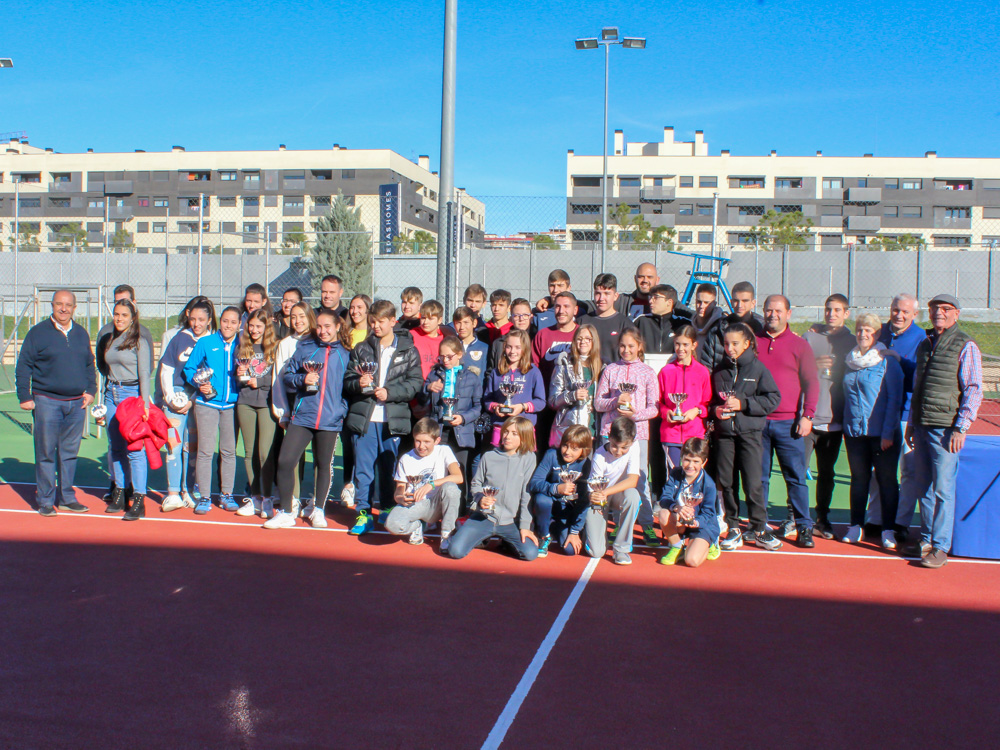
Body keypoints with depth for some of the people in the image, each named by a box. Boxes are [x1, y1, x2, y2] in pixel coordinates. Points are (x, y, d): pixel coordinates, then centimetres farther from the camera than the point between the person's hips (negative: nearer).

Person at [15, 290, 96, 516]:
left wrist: (91, 390, 10)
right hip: (47, 402, -4)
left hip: (76, 403, 4)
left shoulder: (81, 334, 12)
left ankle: (67, 498, 19)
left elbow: (89, 365, 21)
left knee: (70, 453, 10)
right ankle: (45, 500, 8)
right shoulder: (38, 332, -1)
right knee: (46, 453, 0)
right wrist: (24, 396, -6)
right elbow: (23, 367, -1)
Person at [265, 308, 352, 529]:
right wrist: (302, 379, -11)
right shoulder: (305, 348, 6)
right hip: (302, 417, 1)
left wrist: (343, 409, -2)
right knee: (284, 461, -7)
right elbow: (287, 376, 9)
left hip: (330, 419, 0)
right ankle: (286, 513, 6)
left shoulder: (345, 353, 4)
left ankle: (318, 509, 31)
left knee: (324, 465, 11)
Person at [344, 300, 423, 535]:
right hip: (363, 418, 2)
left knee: (389, 467, 8)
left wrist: (390, 392, -13)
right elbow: (347, 380, 10)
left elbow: (415, 383, -2)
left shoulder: (408, 350, 4)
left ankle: (388, 511, 22)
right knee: (363, 469, 2)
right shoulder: (361, 349, 11)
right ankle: (364, 513, 10)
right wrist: (358, 384, -12)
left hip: (393, 419, -1)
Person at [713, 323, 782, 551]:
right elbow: (710, 399, 18)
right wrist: (715, 410, -3)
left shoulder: (758, 368, -2)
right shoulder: (719, 370, 10)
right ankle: (733, 529, 18)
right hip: (723, 433, 4)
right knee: (725, 483, 6)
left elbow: (773, 398, -6)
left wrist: (743, 403, -13)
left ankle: (758, 528, 11)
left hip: (750, 433, -4)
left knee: (753, 483, -4)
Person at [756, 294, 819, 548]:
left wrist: (807, 415, -7)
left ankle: (804, 526, 8)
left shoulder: (799, 344, 5)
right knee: (758, 476, 7)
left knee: (796, 477, 0)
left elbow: (811, 382, 3)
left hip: (789, 422, -2)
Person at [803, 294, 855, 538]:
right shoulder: (809, 337, 6)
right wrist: (813, 365, -12)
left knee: (826, 472, 9)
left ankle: (822, 518, 19)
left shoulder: (852, 342, 8)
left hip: (834, 419, 1)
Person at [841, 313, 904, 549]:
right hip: (854, 431, 4)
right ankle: (856, 526, 18)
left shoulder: (888, 361, -5)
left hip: (882, 433, -4)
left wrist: (888, 433, -13)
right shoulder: (851, 361, 10)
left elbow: (894, 399, -7)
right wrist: (847, 424, 8)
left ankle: (888, 529, 11)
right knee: (858, 478, 10)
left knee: (886, 480, 3)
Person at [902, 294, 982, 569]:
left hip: (946, 429, -6)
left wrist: (961, 427, -13)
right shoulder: (924, 345, 15)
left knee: (943, 489, -4)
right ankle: (927, 539, 22)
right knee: (923, 487, 10)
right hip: (922, 427, 6)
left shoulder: (966, 347, -4)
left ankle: (941, 546, 3)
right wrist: (911, 424, 18)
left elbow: (974, 391, -7)